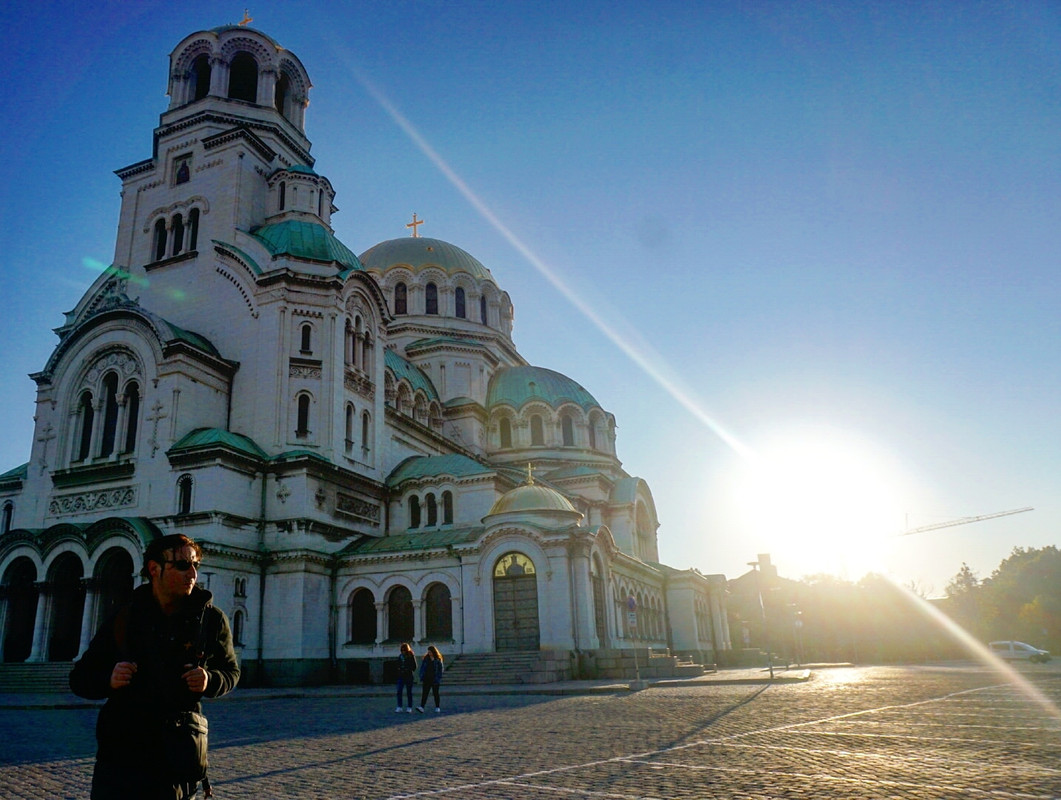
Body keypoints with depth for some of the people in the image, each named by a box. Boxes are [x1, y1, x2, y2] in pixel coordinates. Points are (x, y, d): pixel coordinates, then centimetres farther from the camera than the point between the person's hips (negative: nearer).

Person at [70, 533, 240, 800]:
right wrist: (108, 680, -13)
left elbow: (230, 672, 12)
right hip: (121, 746, 0)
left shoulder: (212, 620, 0)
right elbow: (80, 678, 9)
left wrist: (209, 680, -11)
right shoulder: (123, 618, 1)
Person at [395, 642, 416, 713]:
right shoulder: (400, 656, 8)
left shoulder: (411, 656, -5)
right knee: (399, 692, -4)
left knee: (409, 692, 3)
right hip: (401, 676, 4)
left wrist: (408, 670, -12)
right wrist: (399, 669, -1)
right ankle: (399, 707, 1)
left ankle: (409, 708, 9)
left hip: (409, 676, -4)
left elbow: (414, 666, -3)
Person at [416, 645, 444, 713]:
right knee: (424, 693, -5)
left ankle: (437, 707, 17)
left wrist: (438, 678, -9)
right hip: (427, 679, 2)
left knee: (435, 693, 6)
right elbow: (422, 668, 8)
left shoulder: (438, 659, -3)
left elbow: (441, 669, -1)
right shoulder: (425, 658, 5)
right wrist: (421, 677, -1)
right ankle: (421, 707, -9)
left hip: (435, 680, -2)